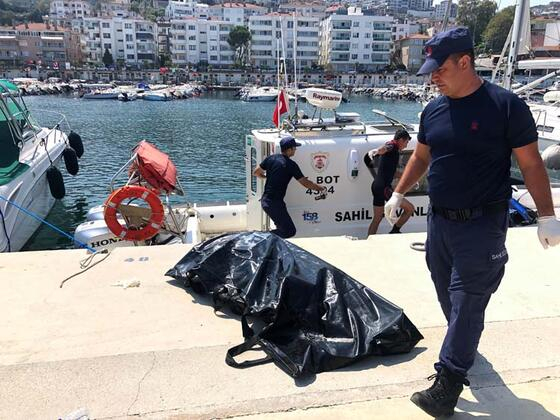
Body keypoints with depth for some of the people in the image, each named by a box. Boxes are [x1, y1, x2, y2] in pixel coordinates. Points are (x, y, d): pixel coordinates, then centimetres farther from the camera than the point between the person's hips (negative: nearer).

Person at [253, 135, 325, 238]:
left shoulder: (271, 158, 6)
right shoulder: (291, 165, -11)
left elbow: (256, 172, 14)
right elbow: (305, 182, -7)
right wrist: (321, 189, 8)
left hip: (265, 200, 8)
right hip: (274, 203, -8)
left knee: (283, 226, 19)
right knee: (290, 231, -6)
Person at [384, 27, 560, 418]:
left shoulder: (506, 106, -11)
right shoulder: (433, 110, 6)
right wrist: (398, 194, 18)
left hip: (482, 225, -6)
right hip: (440, 221, 6)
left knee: (467, 303, -2)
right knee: (449, 296, 17)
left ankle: (448, 385, 7)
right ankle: (465, 347, 41)